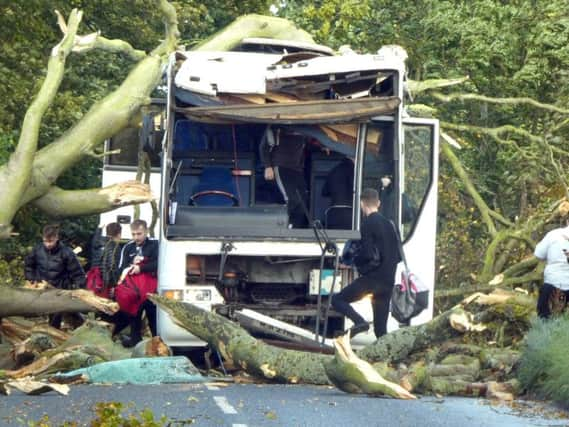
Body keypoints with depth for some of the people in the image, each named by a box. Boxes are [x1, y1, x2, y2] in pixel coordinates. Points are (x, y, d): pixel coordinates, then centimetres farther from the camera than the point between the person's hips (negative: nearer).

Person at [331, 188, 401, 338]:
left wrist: (353, 261, 2)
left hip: (372, 278, -7)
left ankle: (359, 321, -20)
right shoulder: (388, 224, 15)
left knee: (337, 299, 3)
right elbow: (397, 256, 17)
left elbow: (367, 253, -15)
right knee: (381, 328, 9)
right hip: (388, 281, 7)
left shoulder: (368, 223, -7)